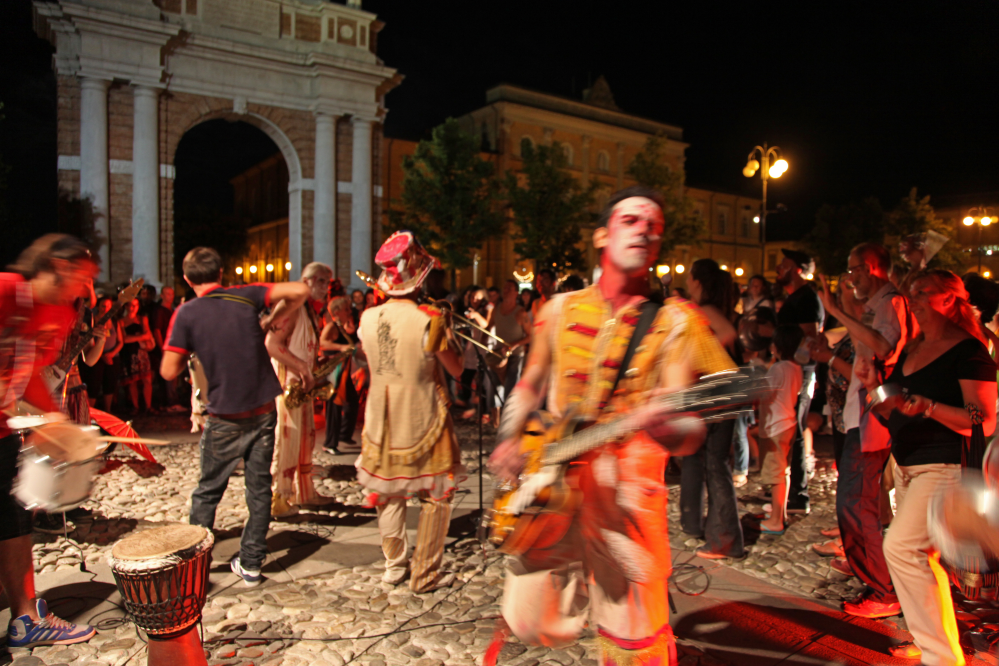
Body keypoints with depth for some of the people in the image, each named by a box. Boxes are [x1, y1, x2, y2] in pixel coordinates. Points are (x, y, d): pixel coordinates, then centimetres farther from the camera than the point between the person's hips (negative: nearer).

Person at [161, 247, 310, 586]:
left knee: (208, 492, 17)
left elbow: (169, 371, -8)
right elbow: (300, 290, -9)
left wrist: (193, 348, 10)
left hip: (225, 419, -1)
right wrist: (276, 319, 4)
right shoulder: (245, 296, -3)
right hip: (263, 412, 2)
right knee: (259, 488, 11)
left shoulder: (187, 314, -7)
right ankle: (251, 564, 20)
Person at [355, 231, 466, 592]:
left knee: (388, 491, 21)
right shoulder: (429, 319, -21)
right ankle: (425, 574, 19)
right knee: (436, 496, 13)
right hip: (422, 421, -4)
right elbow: (456, 370, -11)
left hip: (381, 421, 5)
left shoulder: (367, 318, -7)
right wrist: (447, 332, 2)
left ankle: (394, 564, 32)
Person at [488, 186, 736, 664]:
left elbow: (689, 435, -13)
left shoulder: (673, 322, -6)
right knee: (533, 622, 12)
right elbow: (530, 386, 16)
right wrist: (506, 441, 1)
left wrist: (661, 426, -36)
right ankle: (575, 574, 40)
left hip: (625, 496, -3)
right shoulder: (561, 309, 4)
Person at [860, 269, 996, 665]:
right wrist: (874, 387, 2)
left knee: (901, 546, -18)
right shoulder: (910, 351, 13)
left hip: (946, 467, -9)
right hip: (908, 467, 9)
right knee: (921, 557, 16)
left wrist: (928, 407, -31)